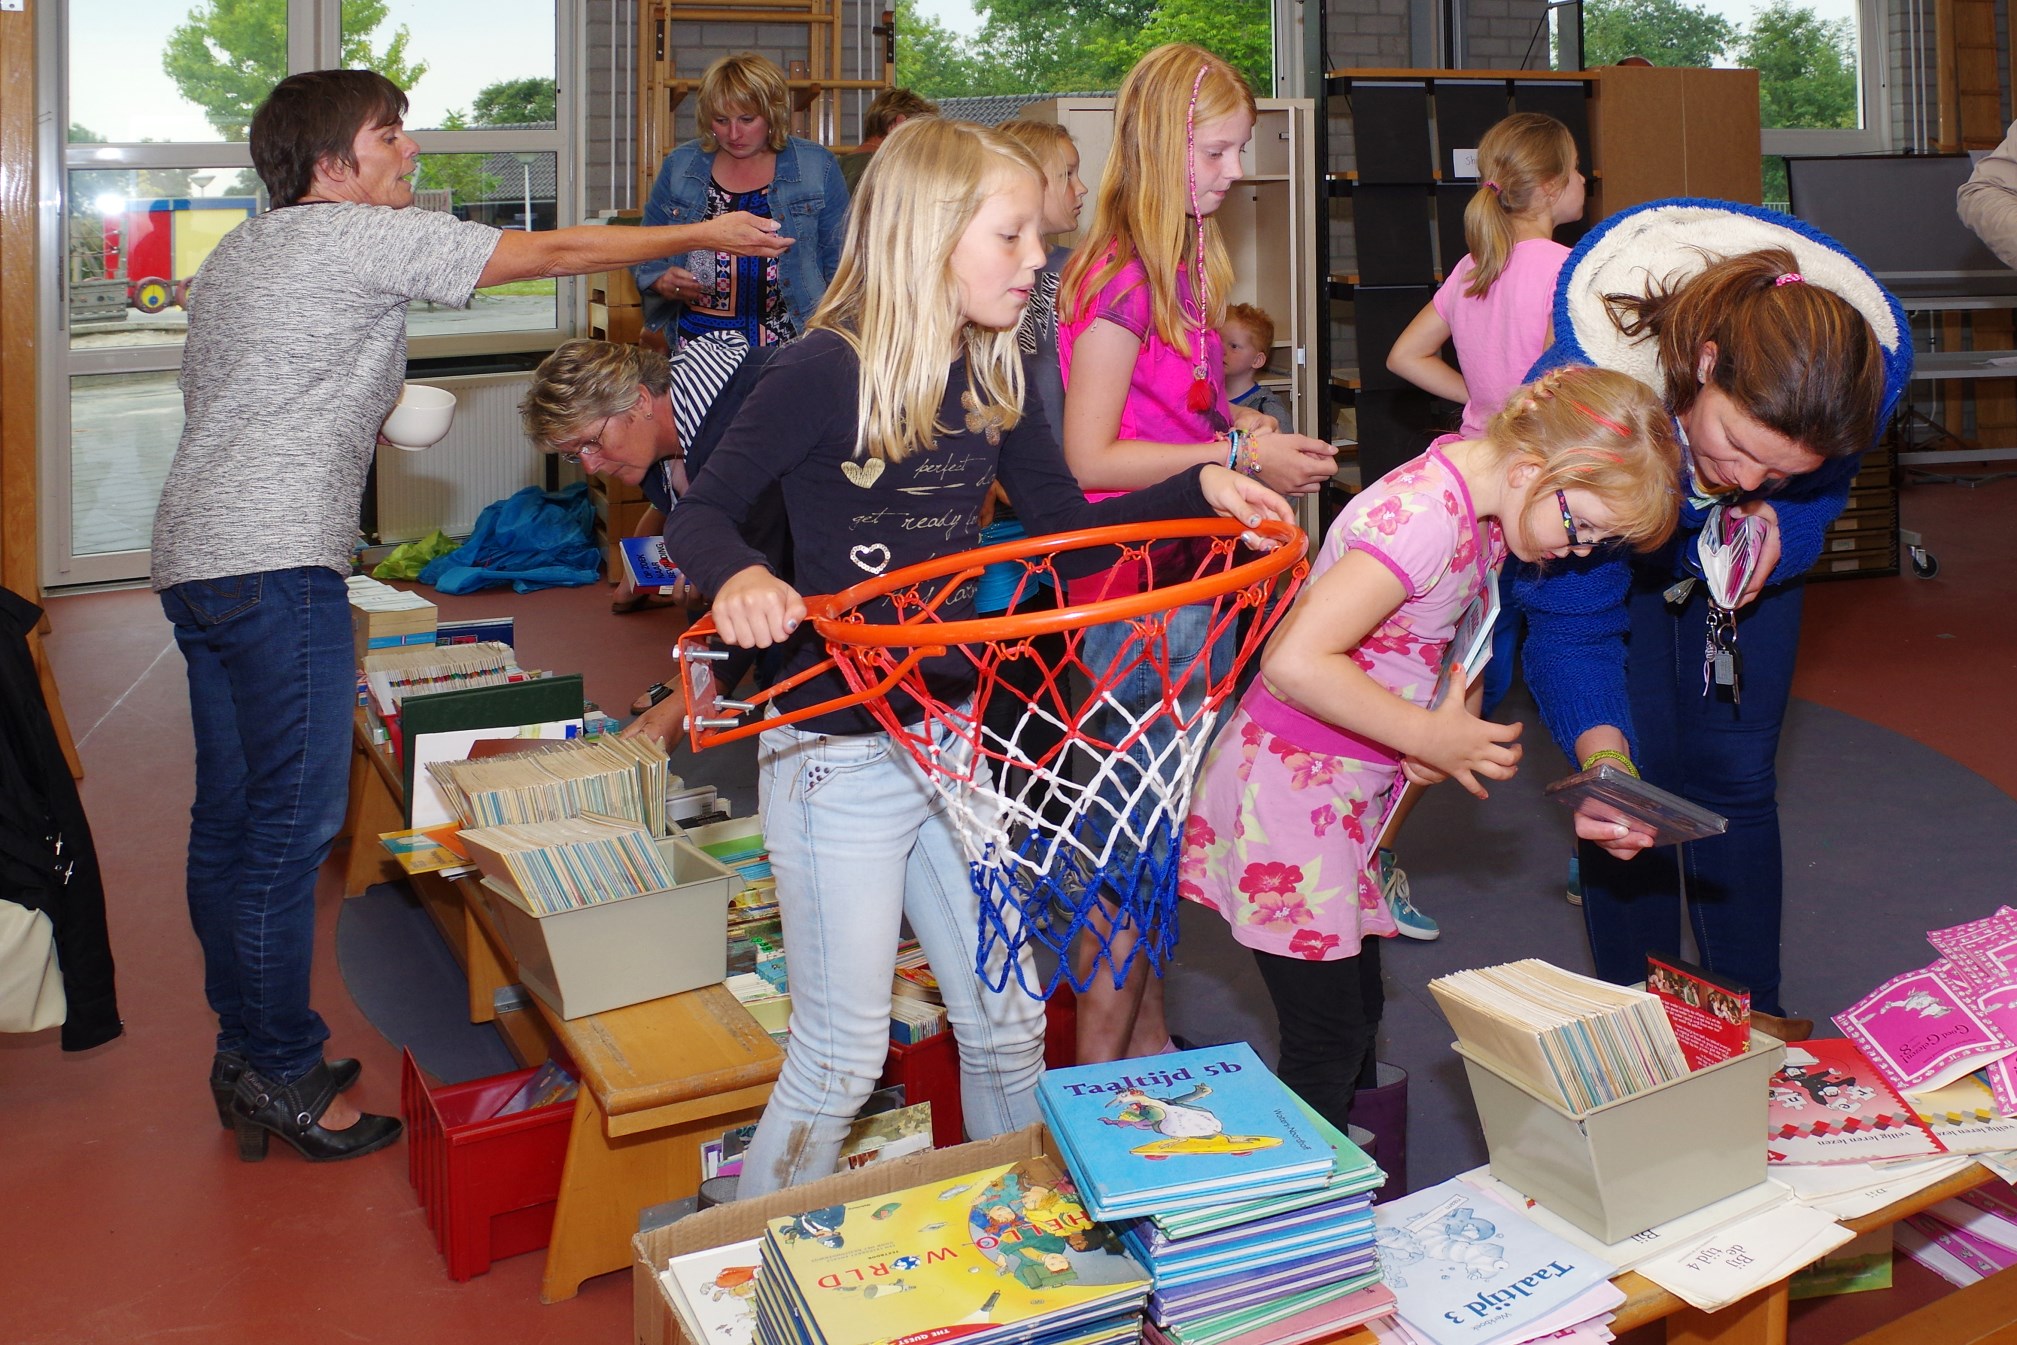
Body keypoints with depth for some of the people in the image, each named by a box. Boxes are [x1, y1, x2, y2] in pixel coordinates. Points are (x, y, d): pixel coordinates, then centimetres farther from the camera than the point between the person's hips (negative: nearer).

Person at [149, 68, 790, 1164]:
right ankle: (282, 1072, 4)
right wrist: (699, 237, 4)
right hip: (276, 561, -10)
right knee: (294, 822, -4)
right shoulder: (360, 235, -6)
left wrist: (368, 406, 23)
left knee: (229, 817, 13)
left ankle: (245, 1050, 24)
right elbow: (551, 252, -4)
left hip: (194, 557, 10)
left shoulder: (234, 255, 22)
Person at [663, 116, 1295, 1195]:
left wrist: (1199, 486, -3)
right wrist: (738, 578, -35)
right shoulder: (825, 372, -18)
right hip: (839, 750, -7)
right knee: (843, 1054, 5)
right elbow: (702, 513, -13)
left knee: (1008, 1022, 17)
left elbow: (1067, 522, 10)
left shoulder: (990, 376, 3)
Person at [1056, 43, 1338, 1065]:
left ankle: (1146, 1041, 31)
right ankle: (1095, 1077, 13)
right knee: (1140, 832, -1)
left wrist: (1243, 431, 2)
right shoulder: (1120, 276, -17)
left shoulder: (1179, 265, 10)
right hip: (1135, 593, -9)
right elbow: (1089, 458, -19)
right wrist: (1239, 455, -18)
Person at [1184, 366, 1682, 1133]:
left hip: (1350, 786, 9)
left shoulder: (1487, 513, 3)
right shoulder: (1425, 517, -26)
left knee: (1359, 1012, 15)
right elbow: (1296, 661, -31)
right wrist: (1431, 736, -21)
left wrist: (1449, 728, -6)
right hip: (1291, 782, -9)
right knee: (1329, 1044, -4)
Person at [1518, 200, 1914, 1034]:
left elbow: (1824, 486, -6)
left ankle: (1752, 1010, 16)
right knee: (1633, 782, -7)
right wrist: (1602, 755, -50)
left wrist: (1779, 515, -30)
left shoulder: (1873, 363, -32)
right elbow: (1570, 617, -36)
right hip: (1617, 557, -2)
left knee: (1733, 774, 1)